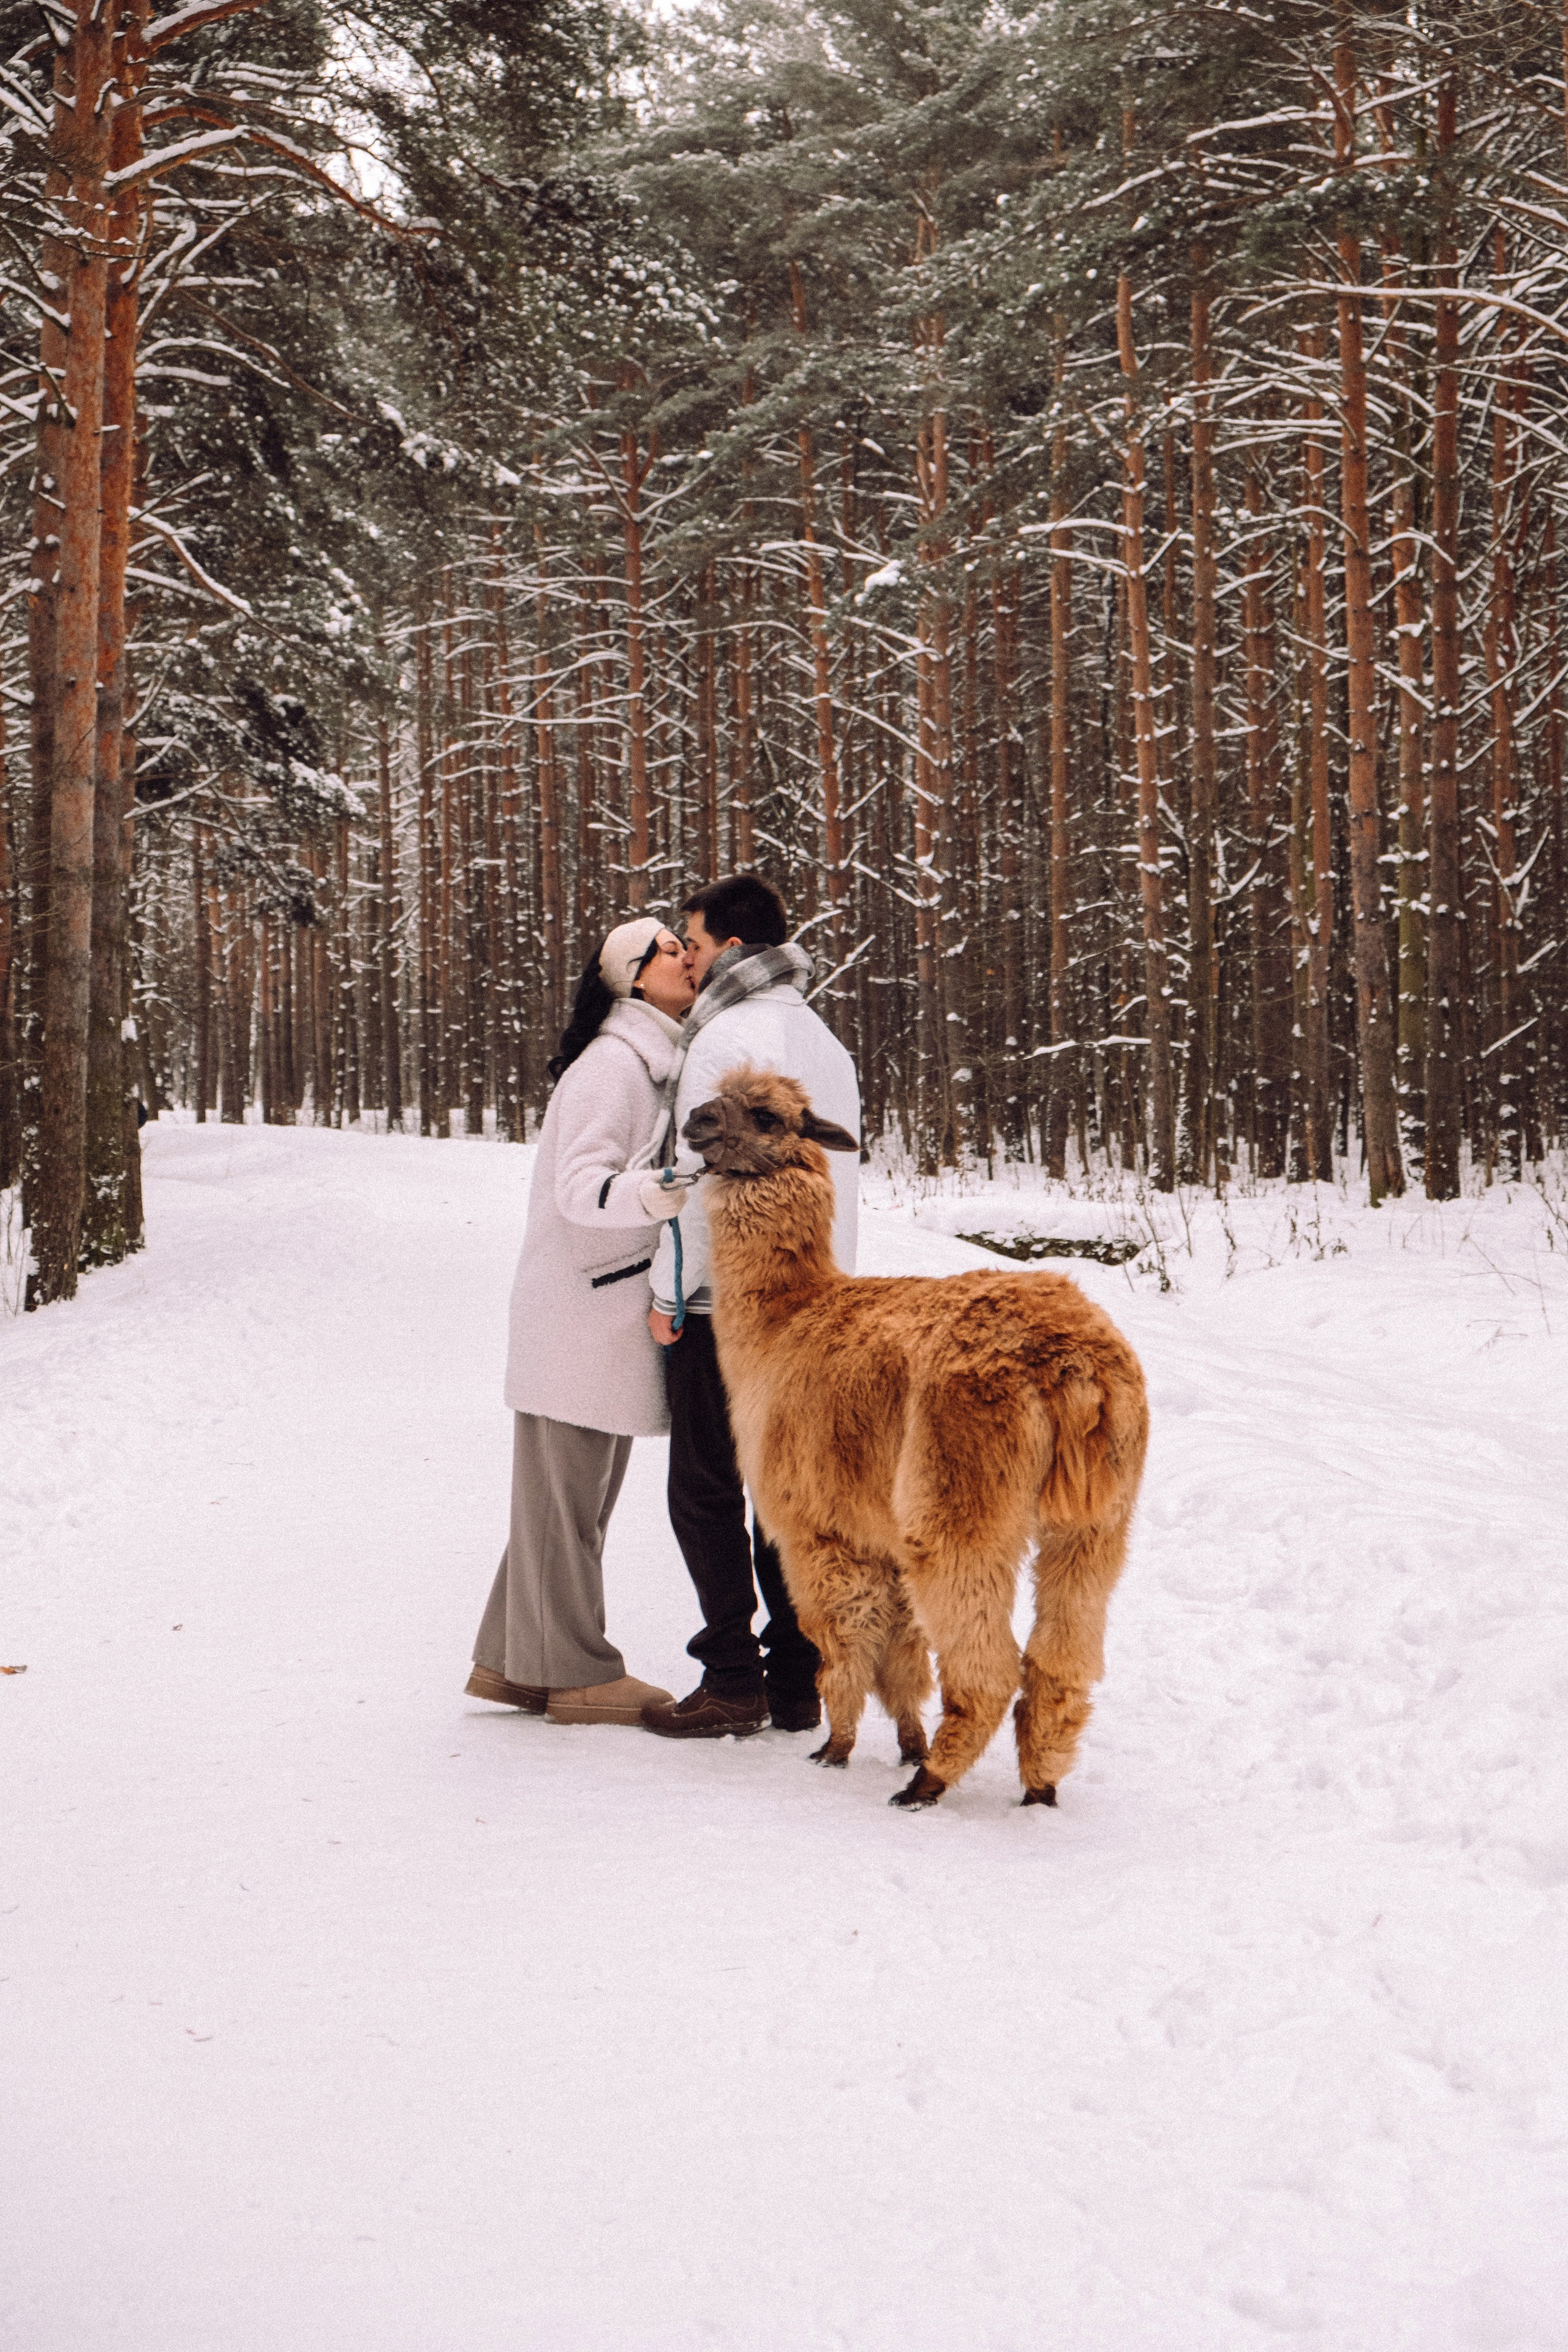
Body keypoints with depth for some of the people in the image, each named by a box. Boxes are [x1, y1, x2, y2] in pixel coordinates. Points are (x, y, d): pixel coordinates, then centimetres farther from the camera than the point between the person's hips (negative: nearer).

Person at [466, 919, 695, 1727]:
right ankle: (575, 1671, 5)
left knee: (576, 1498, 14)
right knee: (567, 1494, -2)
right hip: (576, 1312, -10)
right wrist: (651, 1195, -40)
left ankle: (514, 1661, 22)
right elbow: (580, 1188, -24)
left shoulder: (660, 1065, 17)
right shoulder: (610, 1063, -14)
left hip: (614, 1315, 10)